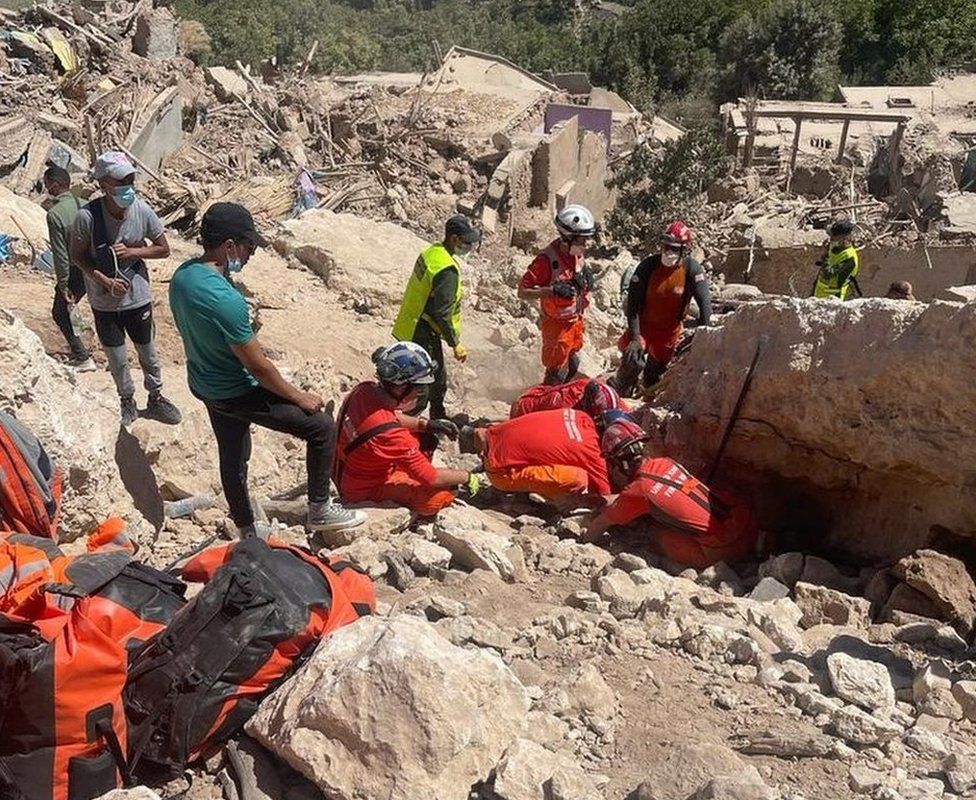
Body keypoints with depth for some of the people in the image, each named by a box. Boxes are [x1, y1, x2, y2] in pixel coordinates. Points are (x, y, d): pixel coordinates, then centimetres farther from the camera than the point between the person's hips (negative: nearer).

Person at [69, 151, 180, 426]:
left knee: (148, 353, 17)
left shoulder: (142, 210, -16)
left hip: (138, 298, 1)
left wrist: (132, 251, -19)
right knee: (117, 359, 16)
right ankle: (127, 402, 38)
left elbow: (164, 249, -4)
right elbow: (77, 256, -9)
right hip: (104, 302, -1)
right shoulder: (87, 217, -21)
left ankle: (155, 398, 38)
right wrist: (105, 281, -21)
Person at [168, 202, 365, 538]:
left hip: (204, 385, 9)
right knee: (322, 426, 2)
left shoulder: (182, 275, -5)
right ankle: (319, 511, 13)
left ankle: (247, 532, 41)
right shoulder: (225, 299, -33)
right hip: (236, 394, -9)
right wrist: (299, 396, -12)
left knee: (232, 457, 23)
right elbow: (257, 365, -25)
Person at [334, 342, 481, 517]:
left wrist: (426, 424, -3)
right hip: (366, 491, -8)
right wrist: (467, 477, -9)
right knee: (440, 496, -21)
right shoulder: (389, 434, -37)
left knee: (426, 439, 12)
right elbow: (432, 478, -25)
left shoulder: (365, 390, -15)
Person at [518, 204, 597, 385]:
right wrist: (552, 290, -35)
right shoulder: (548, 259, -25)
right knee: (557, 373, 1)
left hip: (576, 321, 8)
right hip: (557, 324, -7)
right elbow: (522, 292, -25)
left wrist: (586, 279, -8)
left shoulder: (579, 253, -2)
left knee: (572, 366, 22)